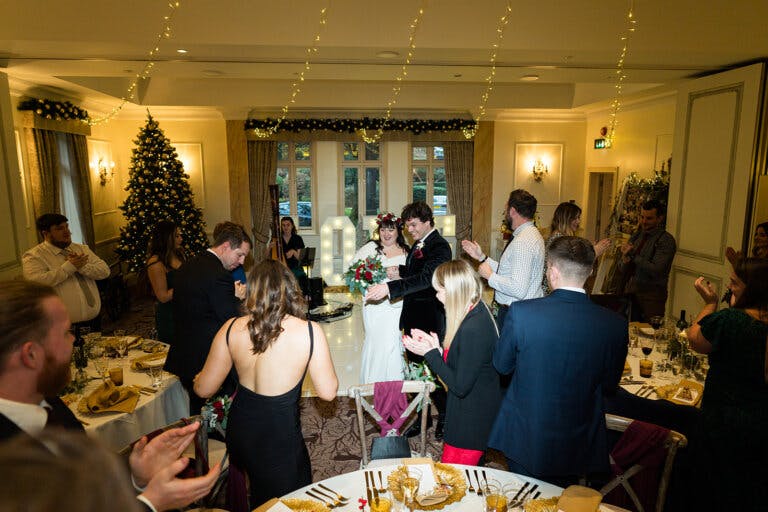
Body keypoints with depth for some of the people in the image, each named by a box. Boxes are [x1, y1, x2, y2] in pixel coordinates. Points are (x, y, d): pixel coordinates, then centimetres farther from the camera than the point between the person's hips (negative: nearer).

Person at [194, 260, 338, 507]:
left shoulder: (231, 329, -12)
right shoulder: (310, 331, -21)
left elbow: (204, 389, -2)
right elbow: (328, 392, -14)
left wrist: (197, 377, 22)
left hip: (240, 434, 4)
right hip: (281, 436, -3)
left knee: (260, 498, 31)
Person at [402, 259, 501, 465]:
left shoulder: (473, 329, -29)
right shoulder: (477, 313, 2)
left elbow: (460, 386, -24)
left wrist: (430, 353, -17)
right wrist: (436, 348, -1)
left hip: (470, 423, -9)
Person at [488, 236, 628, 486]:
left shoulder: (520, 312, -23)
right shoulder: (615, 324, -17)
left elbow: (501, 365, -8)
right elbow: (609, 385, -2)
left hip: (524, 438, -2)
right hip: (578, 445, 2)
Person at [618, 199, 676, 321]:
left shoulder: (666, 240, -8)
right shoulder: (636, 236, 10)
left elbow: (656, 270, -19)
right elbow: (623, 270, 10)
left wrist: (632, 255, -15)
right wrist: (625, 260, -13)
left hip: (651, 294, -5)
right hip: (630, 290, 5)